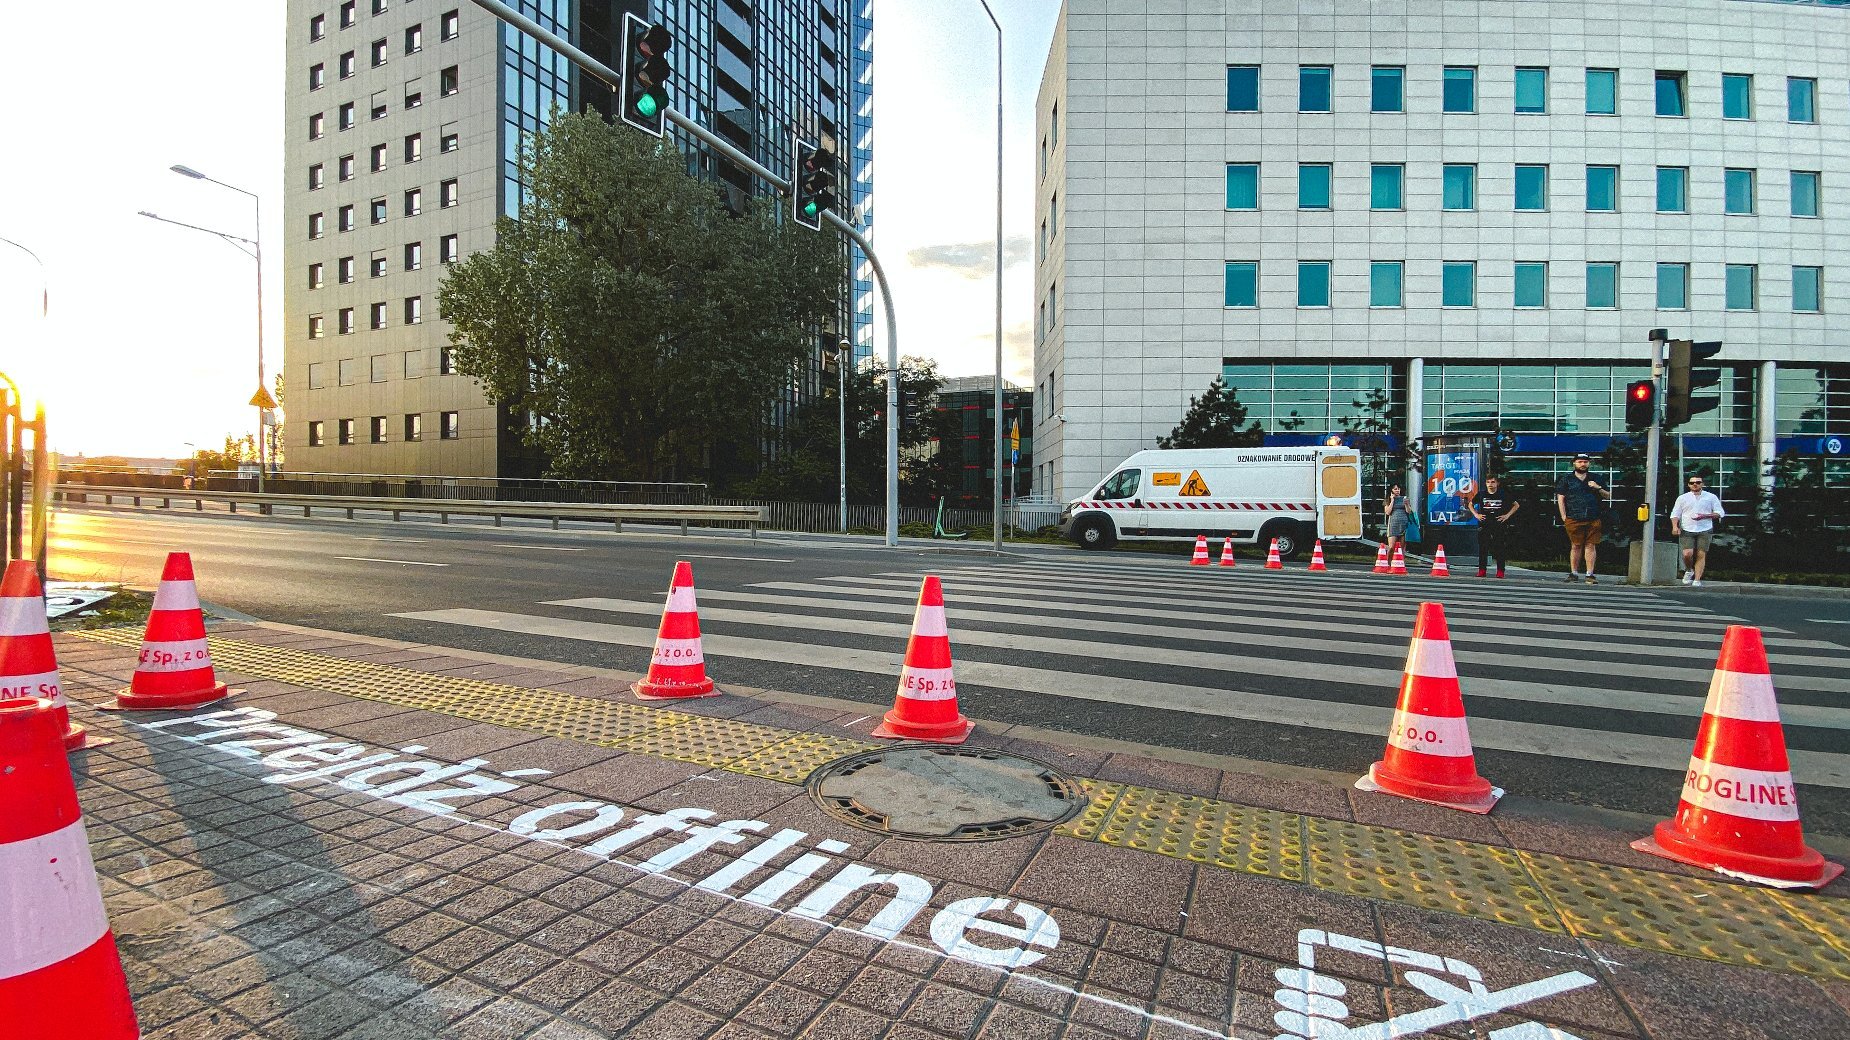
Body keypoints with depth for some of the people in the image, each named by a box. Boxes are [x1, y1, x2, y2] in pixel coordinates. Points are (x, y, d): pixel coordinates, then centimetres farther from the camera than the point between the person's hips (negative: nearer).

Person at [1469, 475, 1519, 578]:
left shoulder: (1503, 495, 3)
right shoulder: (1481, 495, 6)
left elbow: (1516, 505, 12)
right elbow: (1471, 504, 20)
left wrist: (1507, 515, 1)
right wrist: (1476, 514, 6)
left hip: (1499, 526, -1)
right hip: (1484, 525, 1)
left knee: (1500, 549, -1)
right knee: (1483, 548, 1)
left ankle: (1500, 571, 3)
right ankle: (1481, 571, 5)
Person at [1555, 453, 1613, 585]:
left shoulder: (1595, 479, 15)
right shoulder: (1566, 480, 9)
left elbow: (1609, 497, 17)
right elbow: (1560, 499, 5)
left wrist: (1598, 488, -3)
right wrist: (1564, 517, -3)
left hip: (1593, 519, 2)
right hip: (1574, 519, -2)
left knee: (1591, 546, -1)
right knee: (1576, 546, 1)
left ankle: (1589, 574, 2)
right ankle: (1573, 573, 6)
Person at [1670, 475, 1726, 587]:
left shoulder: (1711, 497, 9)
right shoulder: (1682, 498, 10)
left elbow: (1720, 513, 8)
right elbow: (1675, 514, 11)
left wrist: (1705, 516, -11)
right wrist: (1675, 526, -6)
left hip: (1705, 530, 0)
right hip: (1687, 531, 0)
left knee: (1701, 555, -4)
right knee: (1687, 554, -14)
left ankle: (1697, 579, 1)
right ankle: (1689, 570, 14)